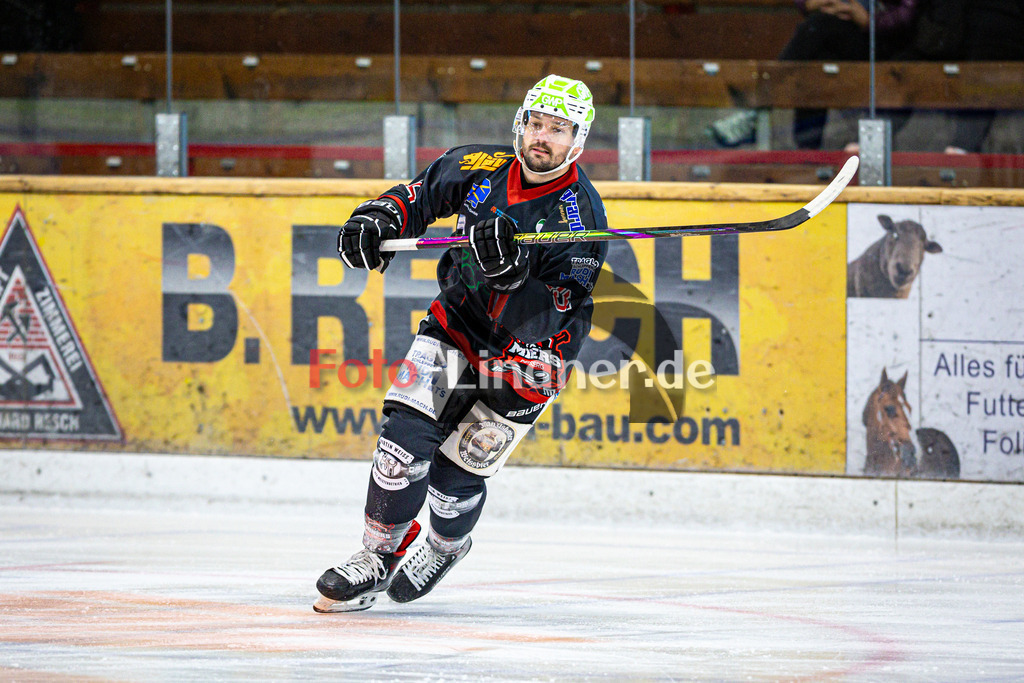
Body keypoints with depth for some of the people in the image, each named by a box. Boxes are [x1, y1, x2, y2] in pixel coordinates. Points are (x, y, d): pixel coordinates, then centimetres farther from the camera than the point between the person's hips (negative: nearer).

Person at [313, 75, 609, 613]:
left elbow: (543, 320, -27)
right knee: (407, 435, -15)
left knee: (457, 471, -2)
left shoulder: (581, 216, -23)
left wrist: (510, 270, -44)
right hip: (457, 322, 4)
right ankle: (377, 558, -1)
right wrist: (379, 217, -8)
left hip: (526, 352, -3)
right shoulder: (481, 170, -9)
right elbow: (422, 194, 12)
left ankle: (446, 548, 30)